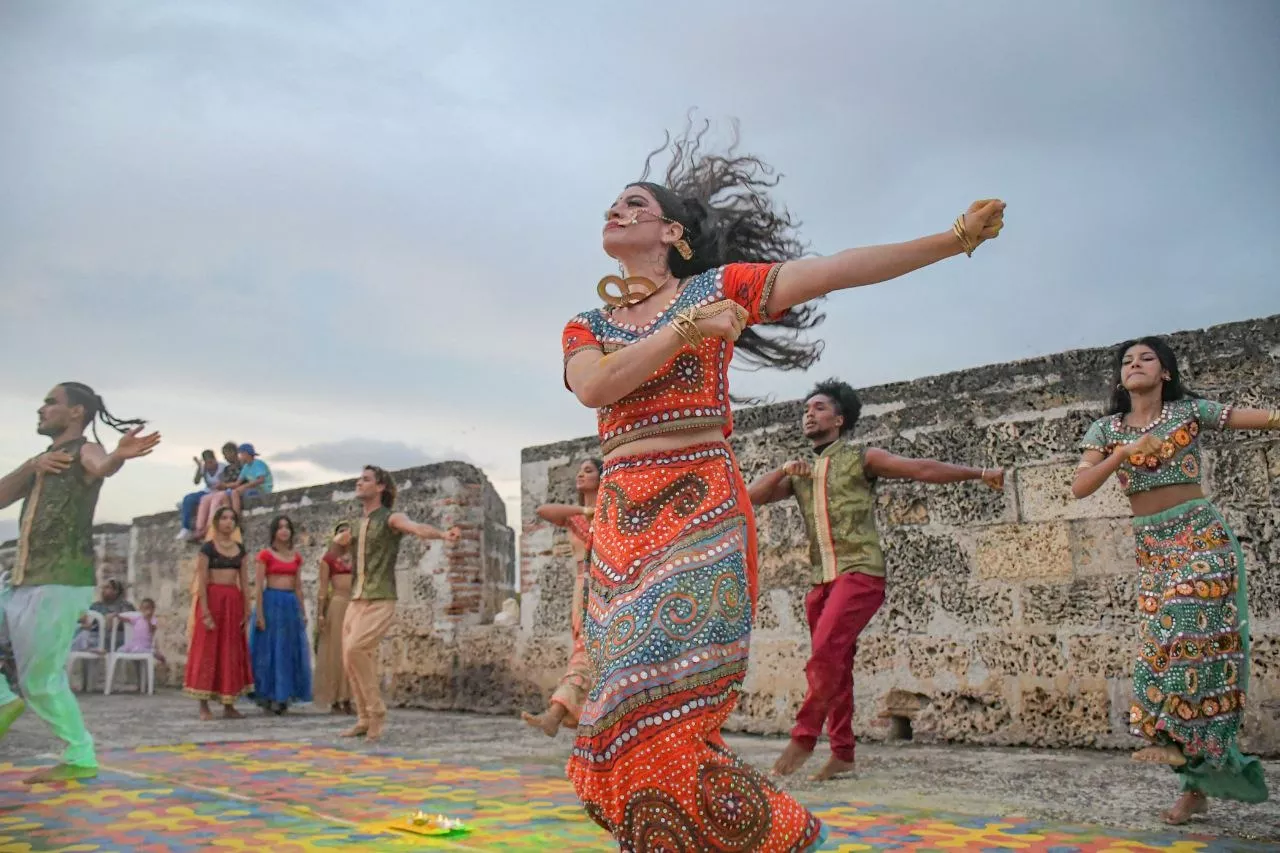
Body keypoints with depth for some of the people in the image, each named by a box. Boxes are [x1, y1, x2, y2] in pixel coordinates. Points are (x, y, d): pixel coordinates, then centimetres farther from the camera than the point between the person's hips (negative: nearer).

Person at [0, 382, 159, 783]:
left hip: (60, 582, -9)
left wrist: (120, 455, -55)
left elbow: (102, 466, -31)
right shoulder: (44, 460, 21)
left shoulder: (84, 451, -6)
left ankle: (80, 759, 6)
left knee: (40, 679, -6)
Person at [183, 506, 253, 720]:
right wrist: (205, 611, -16)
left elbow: (244, 581, 11)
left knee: (232, 651, 5)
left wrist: (247, 610, 5)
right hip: (213, 599, -5)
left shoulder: (240, 549, 12)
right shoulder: (208, 548, -2)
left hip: (234, 602, 5)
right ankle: (204, 705, 0)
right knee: (207, 650, -4)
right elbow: (202, 581, -8)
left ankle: (228, 705, 11)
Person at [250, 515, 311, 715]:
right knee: (269, 650, -2)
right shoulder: (265, 554, -2)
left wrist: (303, 612, 12)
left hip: (292, 604, 5)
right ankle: (267, 697, 5)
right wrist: (259, 613, -14)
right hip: (271, 603, -5)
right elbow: (258, 586, -6)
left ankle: (282, 697, 14)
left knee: (289, 651, 5)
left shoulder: (296, 557, 13)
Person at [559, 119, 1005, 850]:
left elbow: (838, 269, 2)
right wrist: (684, 329, -14)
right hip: (621, 524, 5)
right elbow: (595, 387, -5)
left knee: (663, 720, -14)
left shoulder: (717, 286, 9)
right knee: (629, 720, 2)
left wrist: (956, 237, -4)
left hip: (699, 515, -4)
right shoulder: (585, 327, 17)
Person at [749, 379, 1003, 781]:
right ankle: (842, 753, 13)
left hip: (860, 574, -6)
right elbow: (751, 497, 11)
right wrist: (784, 470, -4)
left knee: (825, 652, -21)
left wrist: (980, 472, -6)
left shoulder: (861, 458, 2)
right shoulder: (799, 472, 17)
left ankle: (804, 737, -11)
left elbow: (923, 468, -2)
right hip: (821, 580, 6)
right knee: (835, 665, 6)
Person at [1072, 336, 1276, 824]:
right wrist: (1124, 454, -18)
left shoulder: (1191, 412, 0)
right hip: (1150, 548, 3)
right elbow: (1080, 487, -6)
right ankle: (1199, 781, 11)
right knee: (1163, 641, 2)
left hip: (1200, 537, -2)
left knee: (1194, 633, -15)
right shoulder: (1107, 429, 5)